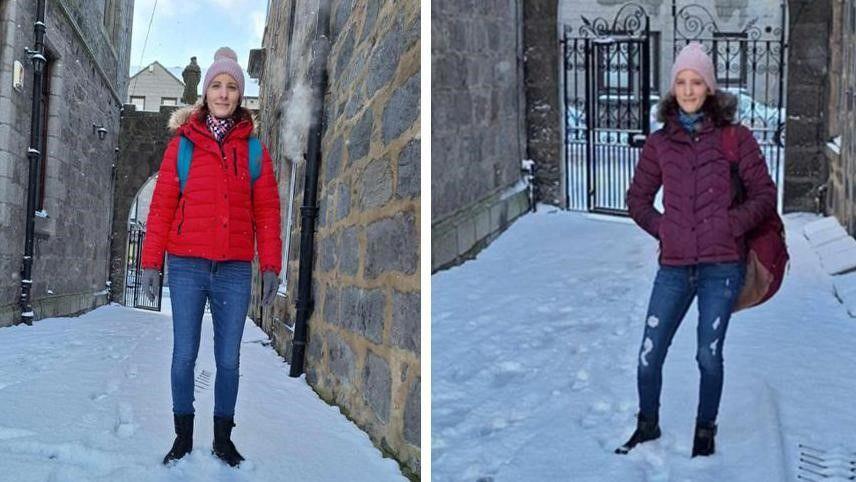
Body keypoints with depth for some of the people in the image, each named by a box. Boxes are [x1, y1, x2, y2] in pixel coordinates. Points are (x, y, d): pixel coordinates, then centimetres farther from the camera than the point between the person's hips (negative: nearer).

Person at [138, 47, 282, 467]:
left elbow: (267, 210, 4)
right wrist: (150, 262, -1)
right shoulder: (182, 143, 5)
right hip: (186, 267, 0)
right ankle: (183, 436, 21)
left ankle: (223, 438, 22)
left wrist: (271, 266, -2)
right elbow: (162, 204, 3)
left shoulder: (253, 148, 7)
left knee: (229, 359, 7)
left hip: (235, 271, 1)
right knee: (184, 356, 6)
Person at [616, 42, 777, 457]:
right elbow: (637, 198, 15)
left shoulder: (735, 137, 0)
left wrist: (730, 226, -9)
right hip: (674, 267, 2)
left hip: (721, 267, -2)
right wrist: (662, 228, 2)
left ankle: (705, 431, 30)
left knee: (709, 356, 6)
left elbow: (764, 195, 2)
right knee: (648, 356, 4)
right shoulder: (659, 142, 6)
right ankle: (647, 425, 28)